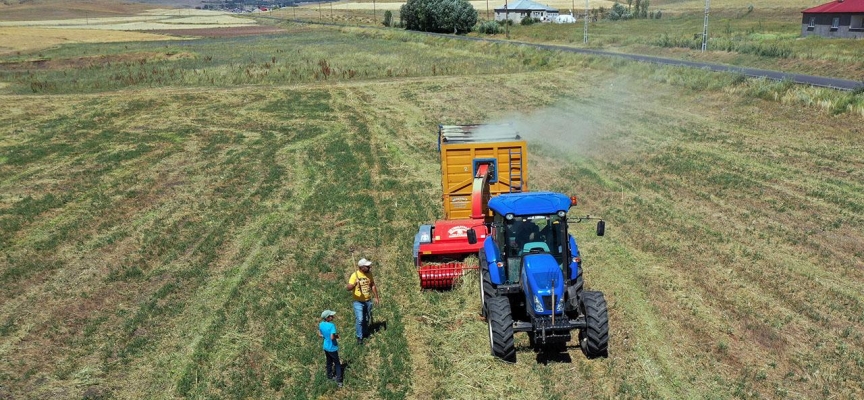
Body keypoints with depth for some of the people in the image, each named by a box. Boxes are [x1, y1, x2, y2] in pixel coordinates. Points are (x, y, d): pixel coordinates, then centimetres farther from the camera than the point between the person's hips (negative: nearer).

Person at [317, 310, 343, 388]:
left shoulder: (321, 324, -7)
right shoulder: (332, 325, -29)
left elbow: (319, 335, 3)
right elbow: (332, 337, -32)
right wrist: (336, 336, -13)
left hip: (326, 347, 6)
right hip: (332, 348, -6)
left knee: (329, 362, 26)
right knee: (337, 364, 10)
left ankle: (330, 375, 43)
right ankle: (339, 380, 10)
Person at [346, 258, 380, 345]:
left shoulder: (369, 274, -3)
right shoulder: (355, 275, -19)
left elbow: (373, 285, 10)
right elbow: (348, 288, -26)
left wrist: (376, 297, 10)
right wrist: (353, 285, -47)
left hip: (368, 301, 5)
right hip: (358, 302, -5)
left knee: (367, 319, 17)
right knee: (360, 320, -9)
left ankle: (365, 333, 39)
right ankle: (359, 337, 7)